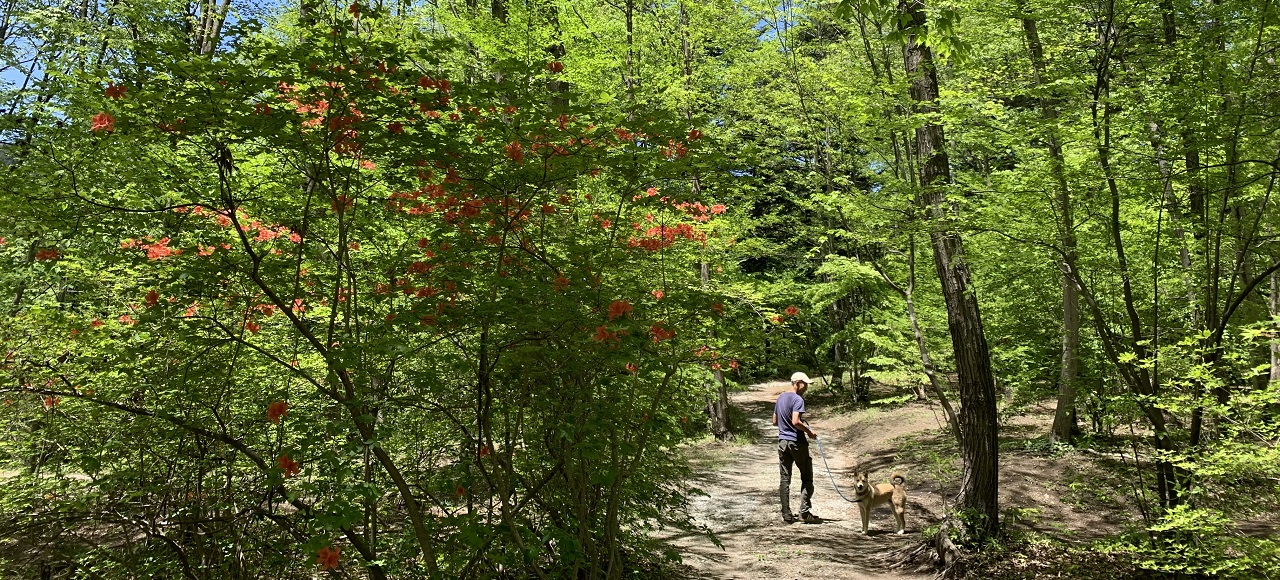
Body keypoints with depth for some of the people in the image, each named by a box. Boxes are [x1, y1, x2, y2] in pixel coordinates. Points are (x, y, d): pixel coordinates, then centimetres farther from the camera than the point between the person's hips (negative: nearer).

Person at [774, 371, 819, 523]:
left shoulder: (780, 398, 12)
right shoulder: (797, 399, -14)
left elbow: (775, 421, 18)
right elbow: (796, 422, -24)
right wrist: (809, 431, -11)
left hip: (782, 441, 7)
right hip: (797, 442, -7)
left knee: (785, 478, 7)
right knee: (807, 478, 5)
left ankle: (786, 514, 8)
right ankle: (804, 512, 2)